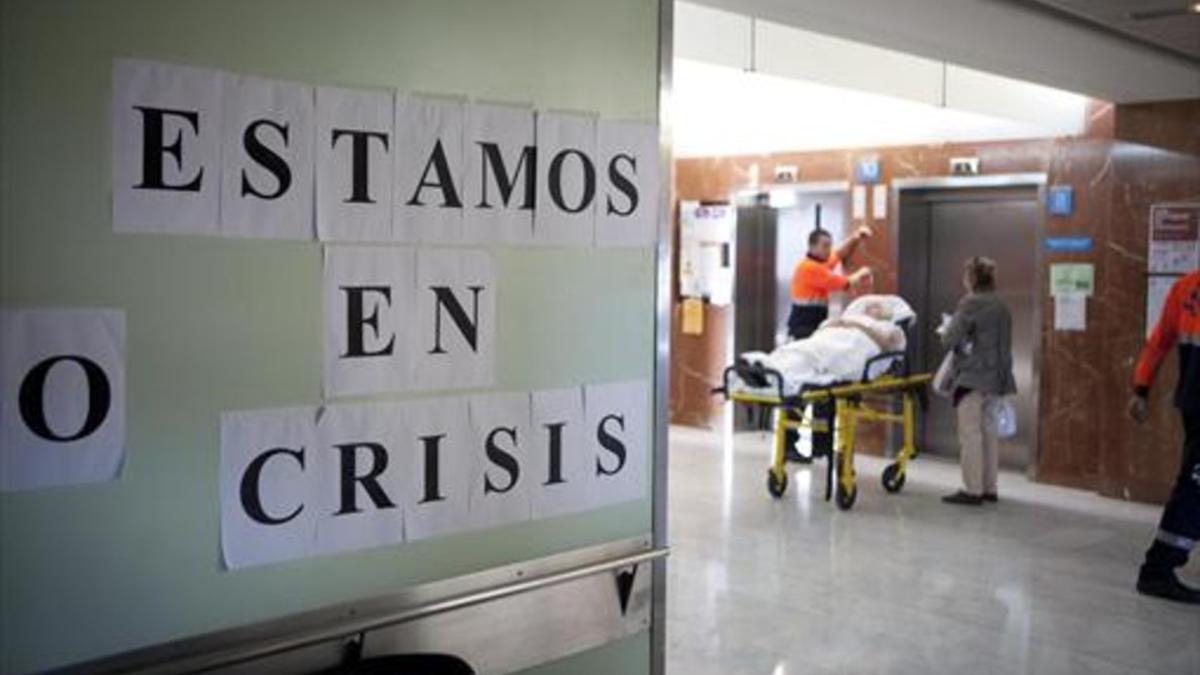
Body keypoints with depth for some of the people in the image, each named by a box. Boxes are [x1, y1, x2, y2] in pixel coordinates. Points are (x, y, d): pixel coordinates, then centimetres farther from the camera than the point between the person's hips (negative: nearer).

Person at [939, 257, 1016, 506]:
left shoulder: (971, 303, -13)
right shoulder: (1002, 307, 11)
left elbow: (949, 340, -13)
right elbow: (1004, 342, 18)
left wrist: (948, 328, 6)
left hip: (973, 377, -8)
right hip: (996, 377, 8)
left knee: (971, 435, -4)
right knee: (990, 433, 12)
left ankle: (972, 490, -2)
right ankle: (989, 488, 18)